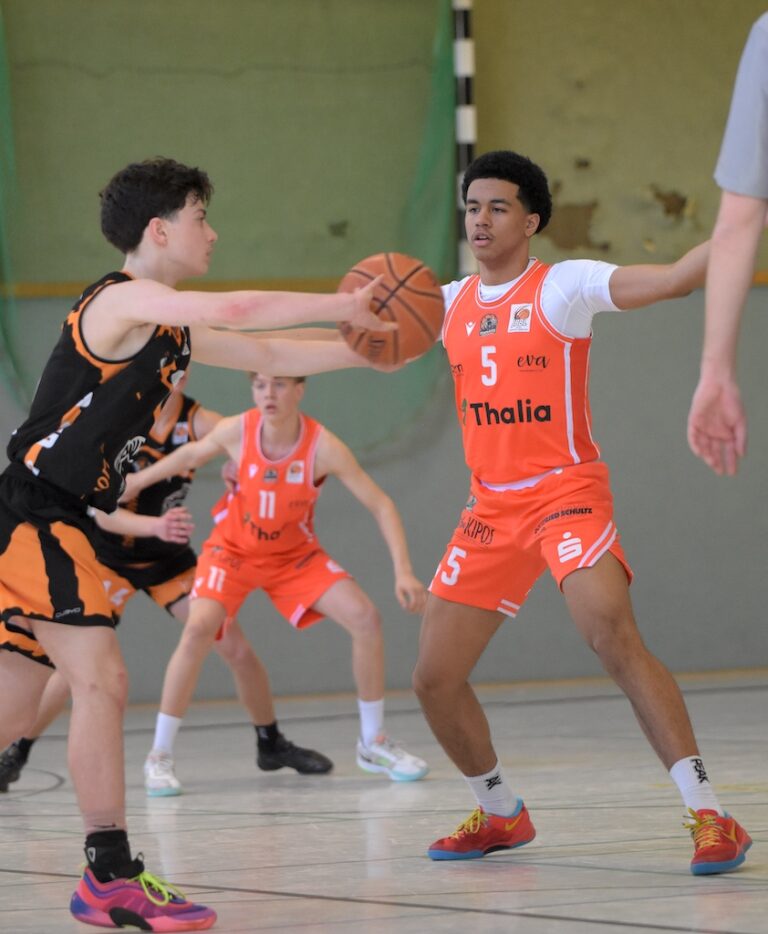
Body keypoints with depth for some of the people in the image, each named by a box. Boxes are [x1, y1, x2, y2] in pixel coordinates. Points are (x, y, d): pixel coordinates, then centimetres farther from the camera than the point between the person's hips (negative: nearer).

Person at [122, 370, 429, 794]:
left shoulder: (323, 446, -26)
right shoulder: (236, 431, -23)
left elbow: (381, 505, -22)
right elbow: (191, 455, 0)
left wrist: (403, 571, -31)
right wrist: (133, 483, 8)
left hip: (295, 554, 1)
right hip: (233, 550, -1)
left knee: (365, 619, -14)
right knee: (198, 630, -26)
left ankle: (373, 742, 6)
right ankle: (160, 754, -13)